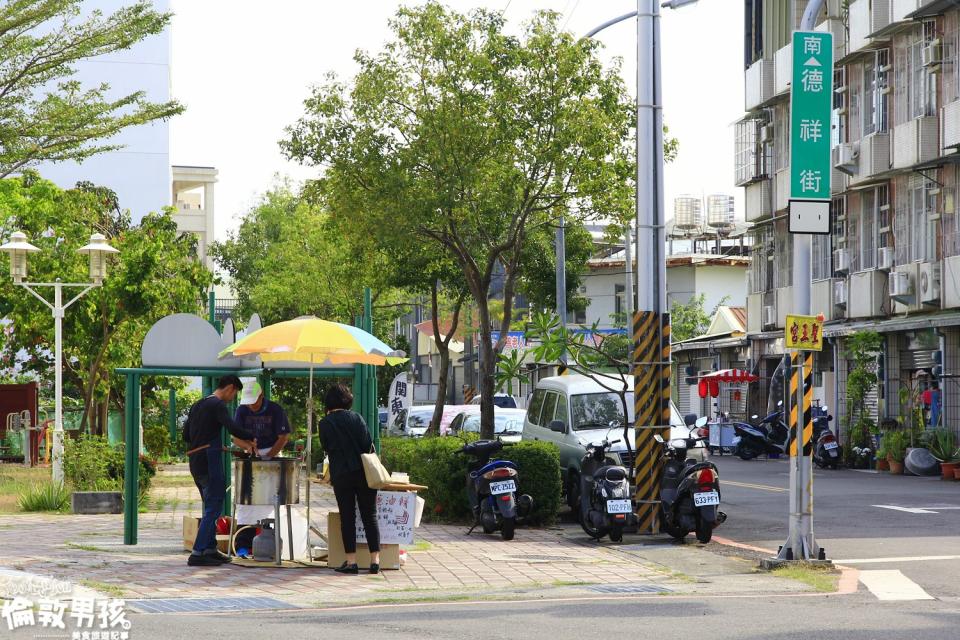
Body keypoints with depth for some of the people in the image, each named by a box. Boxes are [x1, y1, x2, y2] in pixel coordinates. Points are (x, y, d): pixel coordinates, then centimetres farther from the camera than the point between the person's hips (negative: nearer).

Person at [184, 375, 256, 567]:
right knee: (213, 508, -6)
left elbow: (186, 434, 19)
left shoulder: (198, 405, 16)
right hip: (209, 463, -9)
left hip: (195, 463, 9)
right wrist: (251, 438, -10)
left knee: (210, 506, 18)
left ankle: (210, 549, 22)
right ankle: (197, 553, -11)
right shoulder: (218, 405, -11)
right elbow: (233, 428, -25)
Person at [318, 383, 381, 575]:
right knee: (370, 516, 6)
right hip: (363, 473, 1)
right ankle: (375, 560, 1)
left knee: (347, 518, 4)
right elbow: (368, 445, -4)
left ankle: (351, 561, -1)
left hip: (340, 475, -1)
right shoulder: (356, 418, 1)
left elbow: (327, 449, 9)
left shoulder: (325, 423, 1)